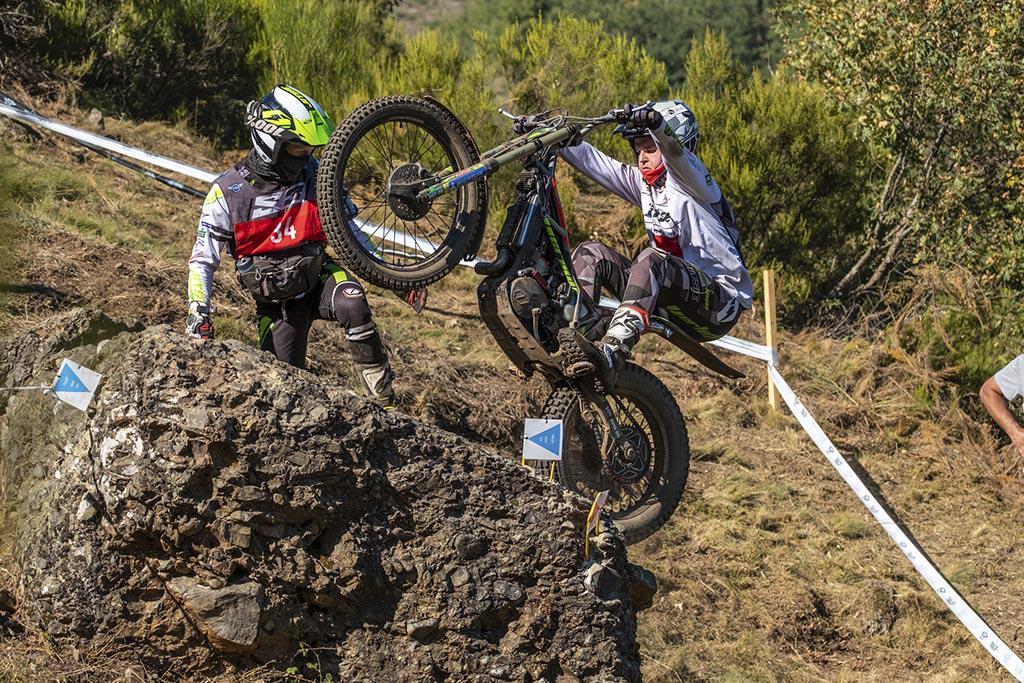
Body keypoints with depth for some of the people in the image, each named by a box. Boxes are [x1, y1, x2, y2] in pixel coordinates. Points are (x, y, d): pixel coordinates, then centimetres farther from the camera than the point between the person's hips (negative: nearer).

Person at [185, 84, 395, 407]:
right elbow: (202, 261, -7)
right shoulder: (228, 192, -13)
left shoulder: (314, 175, -5)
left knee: (351, 304, -33)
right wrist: (198, 315, -19)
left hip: (319, 278, 1)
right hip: (276, 304, -1)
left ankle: (383, 399, -22)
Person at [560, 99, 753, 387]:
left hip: (720, 305, -8)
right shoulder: (642, 183, 15)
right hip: (674, 301, 8)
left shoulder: (688, 177, -6)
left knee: (651, 259, -36)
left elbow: (675, 151, -30)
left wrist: (655, 121, -50)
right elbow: (591, 160, 10)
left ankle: (612, 353, -53)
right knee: (591, 253, -1)